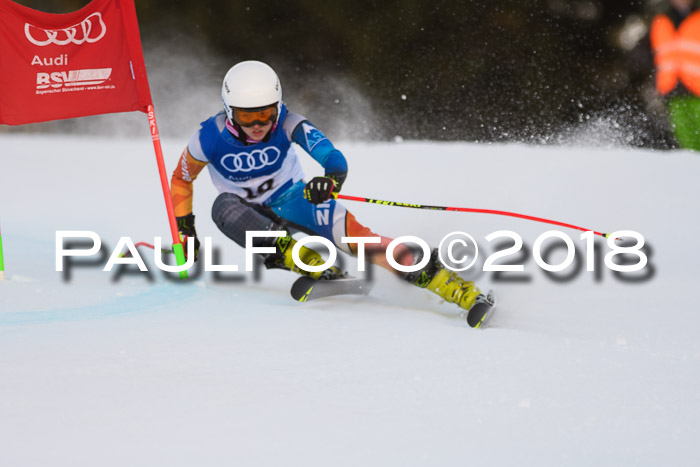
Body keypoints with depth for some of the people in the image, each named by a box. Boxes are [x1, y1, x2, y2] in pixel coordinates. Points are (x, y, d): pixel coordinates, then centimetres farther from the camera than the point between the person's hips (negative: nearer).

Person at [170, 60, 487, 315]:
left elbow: (333, 158, -36)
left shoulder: (287, 124, -22)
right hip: (253, 217, 1)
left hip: (293, 199, -1)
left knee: (353, 234, -28)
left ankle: (440, 279, -34)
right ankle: (297, 257, -44)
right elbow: (181, 179, -1)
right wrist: (185, 230, -2)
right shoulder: (210, 139, -20)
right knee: (223, 207, -35)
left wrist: (331, 181, -58)